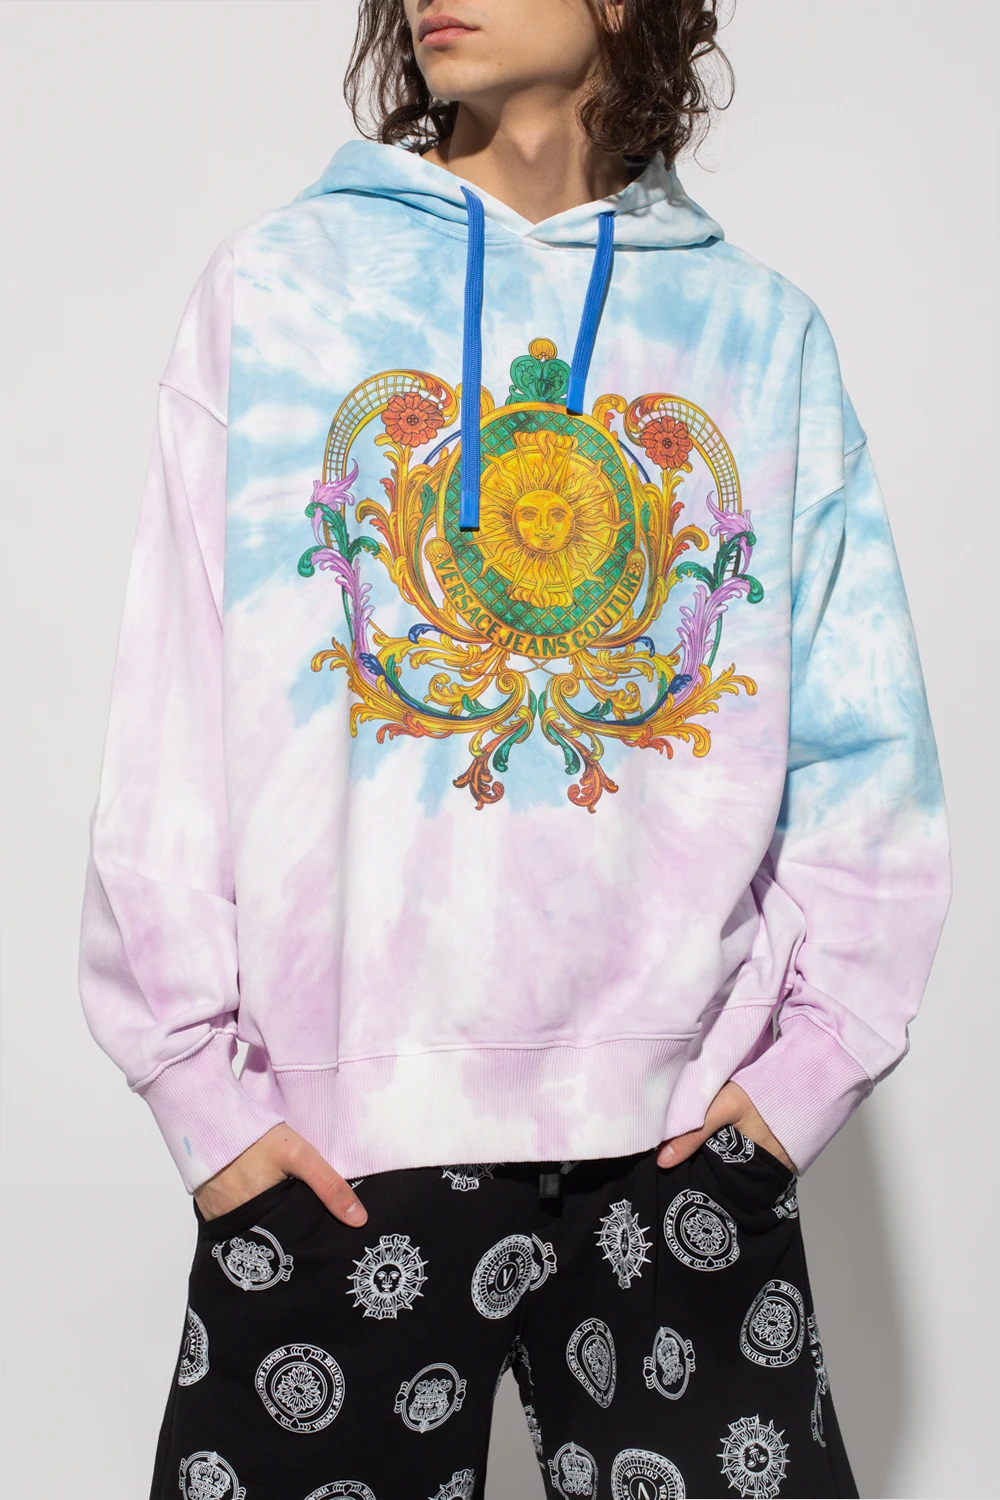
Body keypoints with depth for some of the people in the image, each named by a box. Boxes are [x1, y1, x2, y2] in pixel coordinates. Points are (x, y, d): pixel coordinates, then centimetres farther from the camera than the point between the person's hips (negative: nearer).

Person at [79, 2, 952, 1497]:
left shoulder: (766, 331, 8)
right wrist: (198, 1076, -5)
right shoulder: (281, 283, 4)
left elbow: (861, 748, 6)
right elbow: (174, 718, -1)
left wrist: (818, 1050, -1)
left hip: (684, 1149, 2)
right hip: (332, 1150, 0)